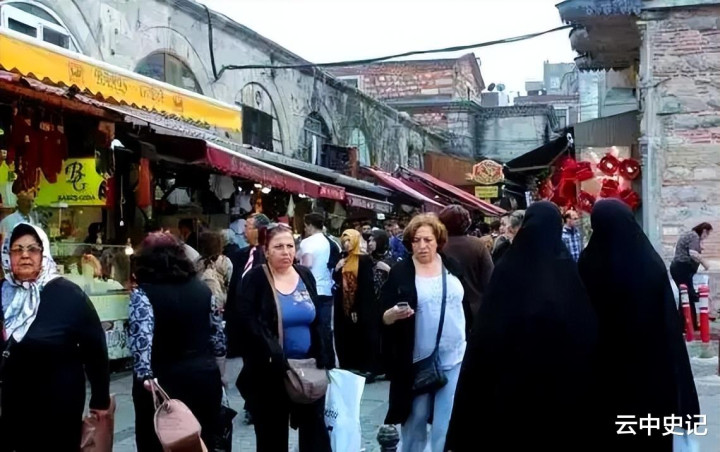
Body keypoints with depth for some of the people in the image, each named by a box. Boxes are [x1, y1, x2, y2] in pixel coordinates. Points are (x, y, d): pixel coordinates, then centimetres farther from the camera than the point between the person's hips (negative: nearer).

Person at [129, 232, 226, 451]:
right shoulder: (202, 289, 6)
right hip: (205, 379, 4)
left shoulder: (143, 293, -9)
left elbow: (141, 340, -24)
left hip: (163, 383, -4)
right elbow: (219, 341, 11)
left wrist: (145, 377, -25)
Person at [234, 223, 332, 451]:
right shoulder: (254, 279, -9)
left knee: (315, 431, 10)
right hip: (270, 373, -4)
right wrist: (273, 352, -27)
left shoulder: (305, 275, 6)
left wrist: (322, 357, 4)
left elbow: (316, 321, 12)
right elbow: (247, 323, -18)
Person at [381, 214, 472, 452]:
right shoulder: (400, 272, -5)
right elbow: (383, 317, -7)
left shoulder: (452, 266, 3)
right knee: (414, 422, 13)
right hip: (416, 362, -1)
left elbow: (466, 307, 12)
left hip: (454, 358, 1)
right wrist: (392, 315, -29)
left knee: (447, 426, -1)